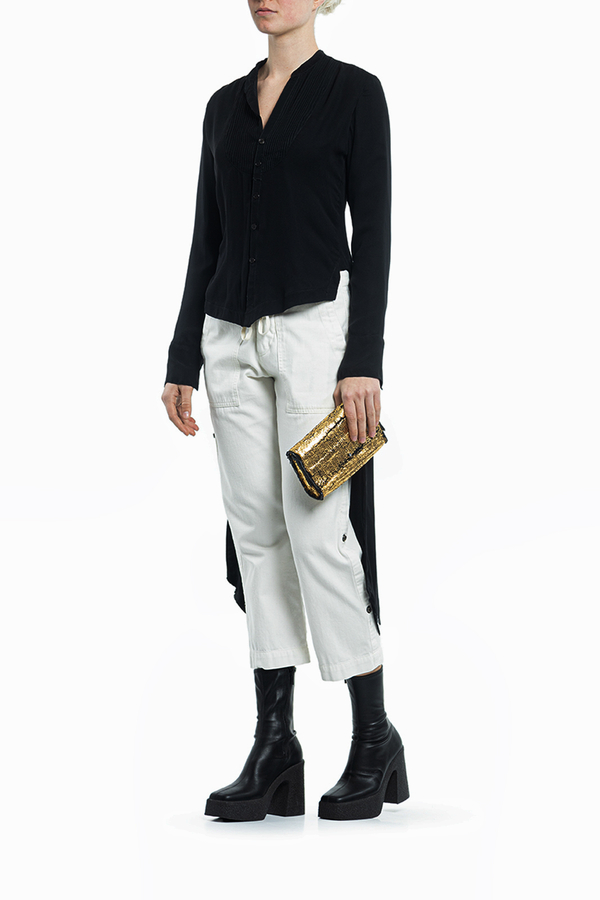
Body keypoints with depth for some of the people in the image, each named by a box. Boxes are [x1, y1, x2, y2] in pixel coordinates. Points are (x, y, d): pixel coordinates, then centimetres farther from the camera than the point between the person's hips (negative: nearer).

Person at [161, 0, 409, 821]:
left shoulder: (353, 92, -2)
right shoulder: (226, 105, 14)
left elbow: (373, 231, -8)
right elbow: (208, 237, 14)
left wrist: (364, 362, -15)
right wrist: (183, 361, 9)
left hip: (315, 326, -6)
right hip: (232, 336, 6)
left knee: (319, 531, -9)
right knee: (256, 533, 5)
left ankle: (375, 740, 6)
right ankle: (275, 751, 10)